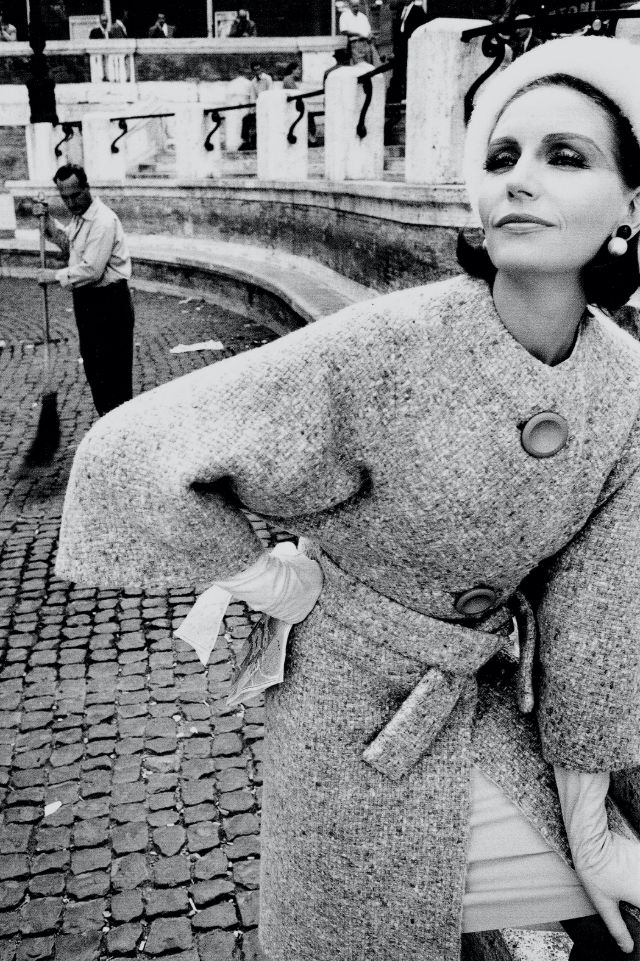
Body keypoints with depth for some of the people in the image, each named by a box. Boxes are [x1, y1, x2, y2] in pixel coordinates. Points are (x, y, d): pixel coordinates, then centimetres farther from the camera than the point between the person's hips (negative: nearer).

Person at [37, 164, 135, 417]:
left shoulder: (103, 221, -21)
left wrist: (56, 276, -15)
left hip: (108, 302, -10)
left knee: (111, 370, -3)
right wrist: (49, 224, 8)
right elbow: (69, 246, 24)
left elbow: (91, 270, -26)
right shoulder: (78, 217, 9)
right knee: (92, 362, 18)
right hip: (86, 300, 10)